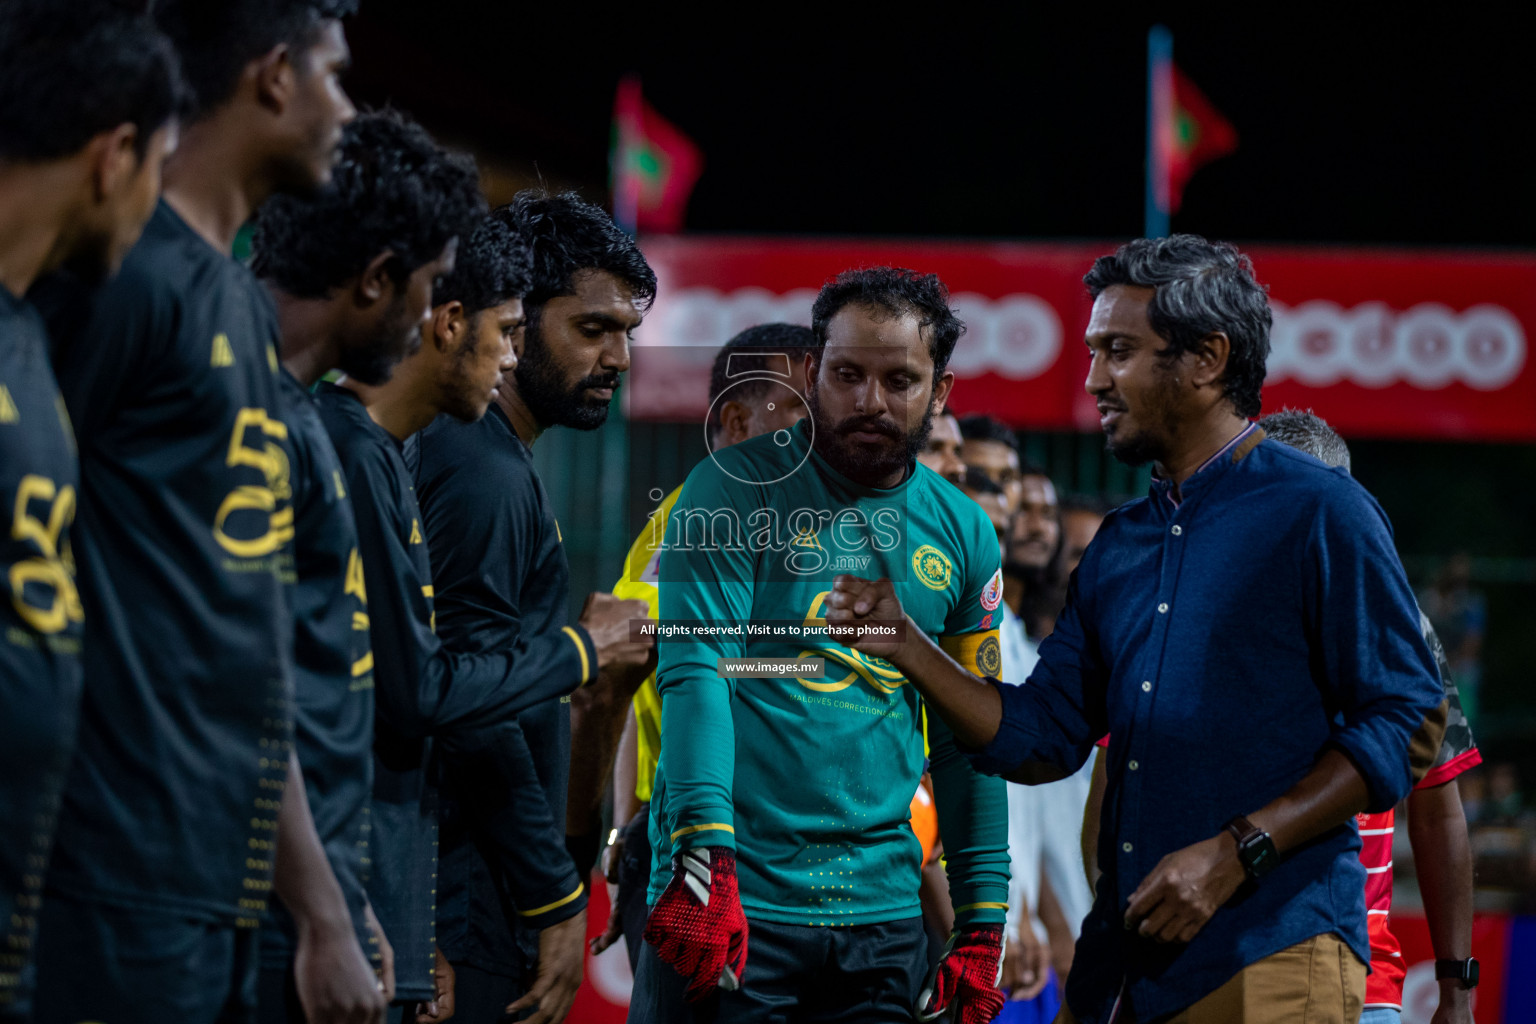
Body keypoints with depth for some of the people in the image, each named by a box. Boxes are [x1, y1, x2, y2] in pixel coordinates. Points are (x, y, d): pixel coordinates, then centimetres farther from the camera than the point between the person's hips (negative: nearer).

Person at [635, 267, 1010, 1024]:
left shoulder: (962, 535, 11)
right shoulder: (736, 487, -2)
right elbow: (694, 672, -13)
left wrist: (982, 926, 11)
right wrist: (704, 859, -24)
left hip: (882, 910, 4)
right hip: (730, 901, -4)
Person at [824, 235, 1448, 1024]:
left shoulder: (1317, 514, -5)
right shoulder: (1119, 545, 17)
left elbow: (1403, 726, -10)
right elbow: (1040, 738, 16)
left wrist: (1235, 853, -17)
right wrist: (905, 648, 3)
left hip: (1269, 956, -7)